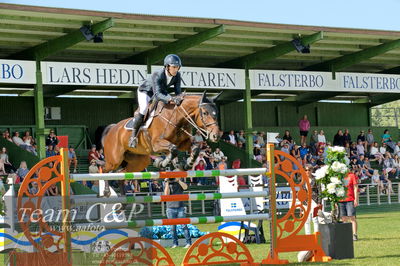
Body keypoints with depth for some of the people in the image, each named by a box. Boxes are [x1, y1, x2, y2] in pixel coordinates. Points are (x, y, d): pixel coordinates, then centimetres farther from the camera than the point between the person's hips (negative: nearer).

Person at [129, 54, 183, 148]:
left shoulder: (177, 76, -23)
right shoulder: (157, 76, -41)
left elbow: (178, 91, -20)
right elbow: (157, 95, -51)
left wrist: (178, 98, -45)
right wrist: (171, 99, -66)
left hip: (162, 91, 7)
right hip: (145, 91, -7)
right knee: (143, 110, -26)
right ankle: (133, 136, -12)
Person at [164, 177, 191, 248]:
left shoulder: (180, 182, 8)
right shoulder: (166, 184, 6)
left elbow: (185, 187, -11)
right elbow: (166, 194, -9)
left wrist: (178, 180, -16)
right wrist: (167, 183, -12)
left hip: (180, 207, 0)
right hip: (170, 208, 0)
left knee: (184, 225, -5)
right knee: (173, 227, 1)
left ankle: (189, 242, -4)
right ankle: (175, 243, 8)